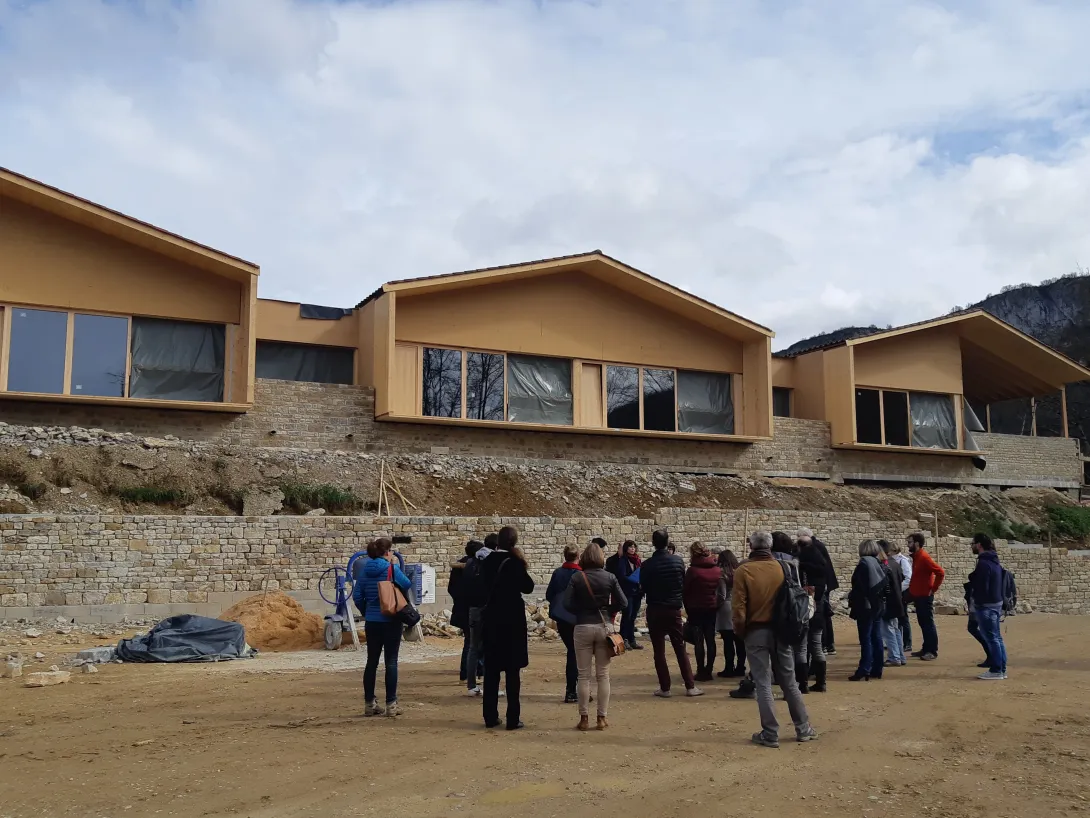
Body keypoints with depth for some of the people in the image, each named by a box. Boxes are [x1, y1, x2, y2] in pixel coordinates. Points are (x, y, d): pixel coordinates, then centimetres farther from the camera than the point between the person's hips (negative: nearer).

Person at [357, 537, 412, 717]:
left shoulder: (366, 570, 3)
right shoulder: (391, 568, -11)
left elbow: (359, 596, 5)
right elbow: (406, 585, -8)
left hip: (372, 621, 5)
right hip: (391, 621, -5)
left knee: (372, 661, 11)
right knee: (391, 661, 0)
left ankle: (370, 704, 16)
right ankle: (391, 704, 0)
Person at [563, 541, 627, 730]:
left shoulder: (576, 577, -6)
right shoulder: (610, 577, -3)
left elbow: (567, 603, -12)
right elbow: (623, 603, -4)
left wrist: (581, 611, 6)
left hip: (583, 627, -1)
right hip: (604, 627, 1)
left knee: (584, 675, 6)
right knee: (603, 675, 8)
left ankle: (584, 718, 8)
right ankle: (602, 718, 10)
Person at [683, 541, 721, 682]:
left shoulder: (692, 570, -14)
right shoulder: (717, 570, 1)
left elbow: (685, 591, -9)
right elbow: (719, 590, 5)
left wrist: (687, 608, 3)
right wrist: (716, 605, 9)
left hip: (696, 609, -4)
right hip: (712, 608, 4)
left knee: (698, 641, 2)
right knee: (710, 640, 10)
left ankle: (701, 672, 2)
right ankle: (708, 671, 14)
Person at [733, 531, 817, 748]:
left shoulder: (743, 571, -10)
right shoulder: (782, 568, -1)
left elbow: (738, 607, -11)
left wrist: (740, 631, 3)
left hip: (756, 632, -3)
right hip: (780, 630, 3)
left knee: (763, 684, 3)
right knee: (789, 681, 15)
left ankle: (770, 734, 5)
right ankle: (803, 728, 22)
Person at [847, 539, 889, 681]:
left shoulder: (864, 562, -13)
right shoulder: (878, 563, 10)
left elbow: (859, 585, -16)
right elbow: (885, 584, 13)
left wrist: (851, 599, -6)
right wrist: (880, 598, 17)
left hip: (866, 606, -8)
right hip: (878, 606, 8)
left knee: (866, 639, -7)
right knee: (876, 638, 10)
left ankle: (864, 671, -8)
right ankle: (876, 670, 15)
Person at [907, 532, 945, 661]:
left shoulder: (924, 557, -18)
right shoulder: (916, 557, 11)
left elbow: (940, 572, -24)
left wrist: (933, 589, -18)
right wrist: (912, 590, 13)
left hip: (925, 597, -9)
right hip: (918, 596, 9)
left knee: (928, 624, -3)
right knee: (923, 623, 13)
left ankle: (933, 651, 1)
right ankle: (926, 649, 20)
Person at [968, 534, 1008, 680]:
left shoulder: (983, 563, -17)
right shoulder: (994, 561, 13)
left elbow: (981, 587, -19)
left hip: (986, 605, -10)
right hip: (997, 603, 10)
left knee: (991, 638, -5)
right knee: (997, 637, 13)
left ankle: (996, 671, -2)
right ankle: (1002, 669, 17)